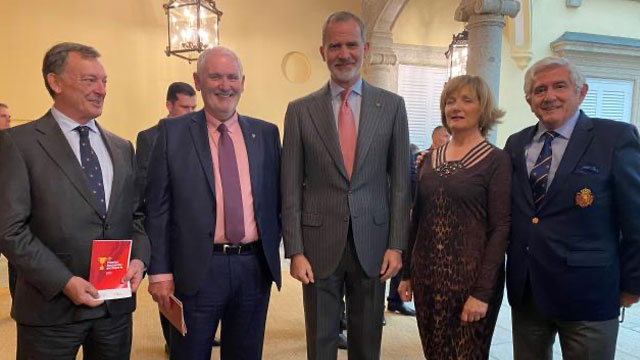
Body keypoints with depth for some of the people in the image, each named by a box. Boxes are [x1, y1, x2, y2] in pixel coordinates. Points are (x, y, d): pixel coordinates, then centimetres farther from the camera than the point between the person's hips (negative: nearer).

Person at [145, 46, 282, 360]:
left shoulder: (266, 133, 6)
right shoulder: (172, 132, -1)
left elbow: (276, 198, 9)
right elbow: (157, 207, -2)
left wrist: (274, 257, 6)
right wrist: (159, 272, -6)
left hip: (255, 267, 3)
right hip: (197, 270, -2)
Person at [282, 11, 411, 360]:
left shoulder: (392, 105, 2)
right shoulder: (300, 110, -1)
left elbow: (400, 181, 2)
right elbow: (290, 188, -1)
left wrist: (396, 245, -2)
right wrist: (295, 251, -5)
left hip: (372, 243, 1)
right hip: (319, 244, 0)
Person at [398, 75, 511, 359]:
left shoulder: (496, 161, -7)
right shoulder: (430, 158, 7)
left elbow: (501, 229, -11)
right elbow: (417, 219, 10)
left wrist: (482, 292, -15)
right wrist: (407, 273, 9)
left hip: (470, 278, -4)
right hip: (426, 276, 5)